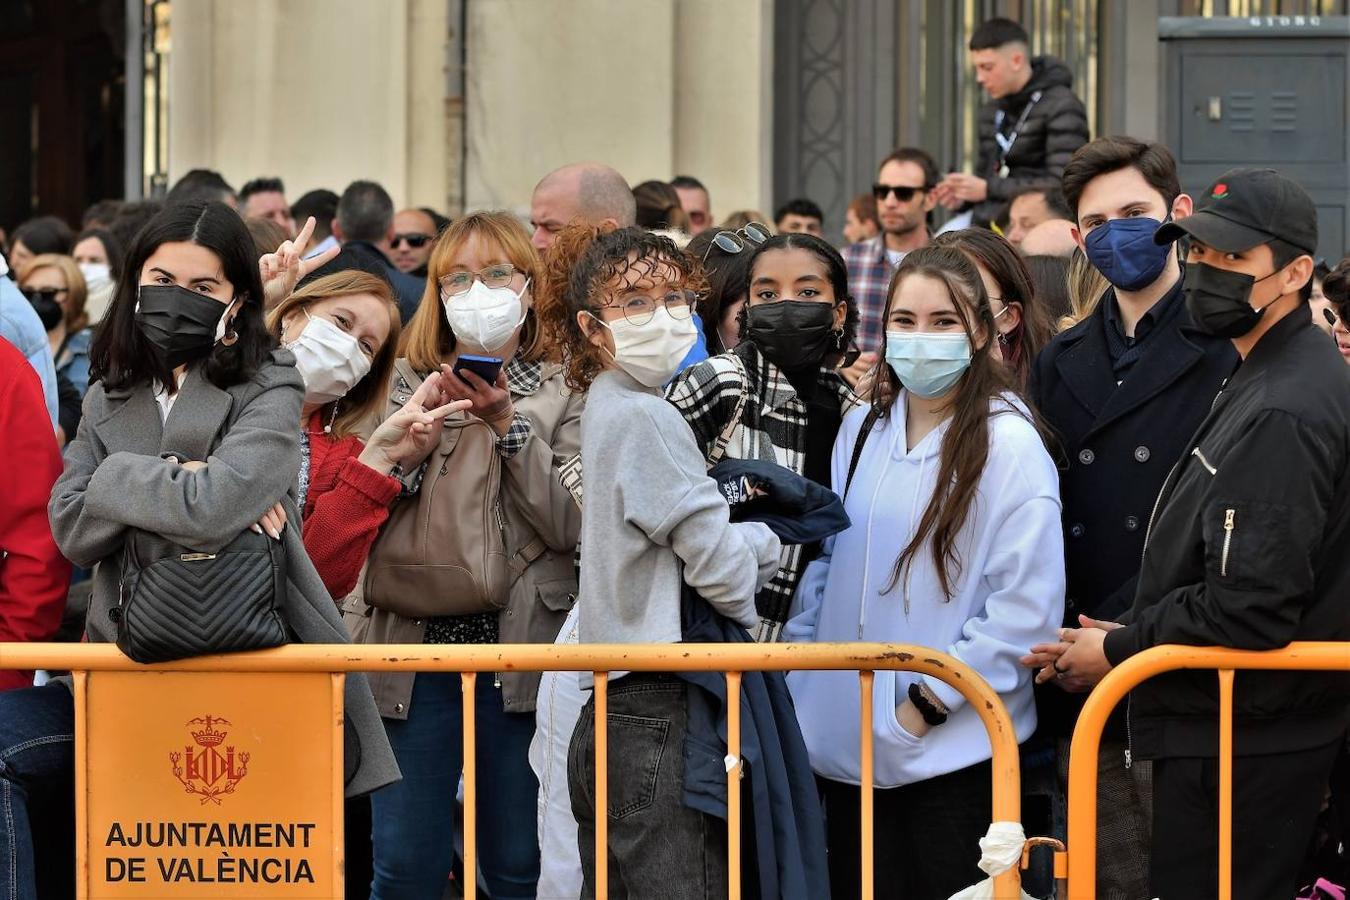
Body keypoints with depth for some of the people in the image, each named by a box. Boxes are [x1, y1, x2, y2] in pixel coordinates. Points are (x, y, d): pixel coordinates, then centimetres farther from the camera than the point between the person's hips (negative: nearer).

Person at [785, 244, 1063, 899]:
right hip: (849, 744, 5)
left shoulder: (1008, 443, -9)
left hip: (952, 750, -5)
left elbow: (1027, 608, -13)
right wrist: (798, 684, 10)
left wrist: (928, 703, -14)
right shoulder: (862, 431, 9)